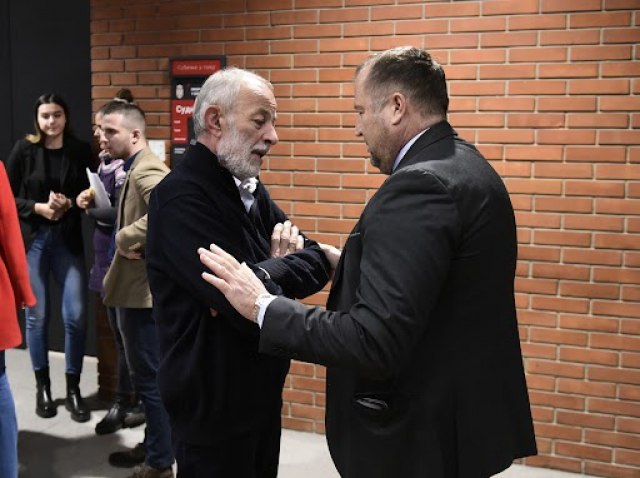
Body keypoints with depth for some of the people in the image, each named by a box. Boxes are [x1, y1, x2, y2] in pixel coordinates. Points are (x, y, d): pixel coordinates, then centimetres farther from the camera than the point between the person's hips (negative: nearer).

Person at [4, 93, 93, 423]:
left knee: (75, 316, -5)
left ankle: (73, 389, 12)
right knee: (37, 316, 6)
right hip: (31, 239, 0)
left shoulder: (80, 151, 1)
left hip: (68, 240, 1)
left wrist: (69, 203, -12)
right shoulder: (24, 149, -2)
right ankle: (42, 387, 24)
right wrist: (38, 207, -13)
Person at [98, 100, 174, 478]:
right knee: (147, 375, 20)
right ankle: (153, 446, 34)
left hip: (145, 291, -10)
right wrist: (128, 242, 0)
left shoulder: (147, 170, -18)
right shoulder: (136, 168, 14)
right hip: (137, 288, 10)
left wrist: (126, 238, -26)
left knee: (150, 377, 1)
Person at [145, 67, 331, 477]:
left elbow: (318, 263, 1)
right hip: (212, 406, -8)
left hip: (262, 394, 8)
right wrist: (285, 264, -8)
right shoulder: (182, 197, -21)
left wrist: (268, 273, -19)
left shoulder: (248, 187, 6)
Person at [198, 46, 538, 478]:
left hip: (422, 435, -9)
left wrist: (263, 306, -20)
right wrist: (356, 265, 13)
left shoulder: (419, 186, -24)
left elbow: (374, 342, -29)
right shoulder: (467, 167, 6)